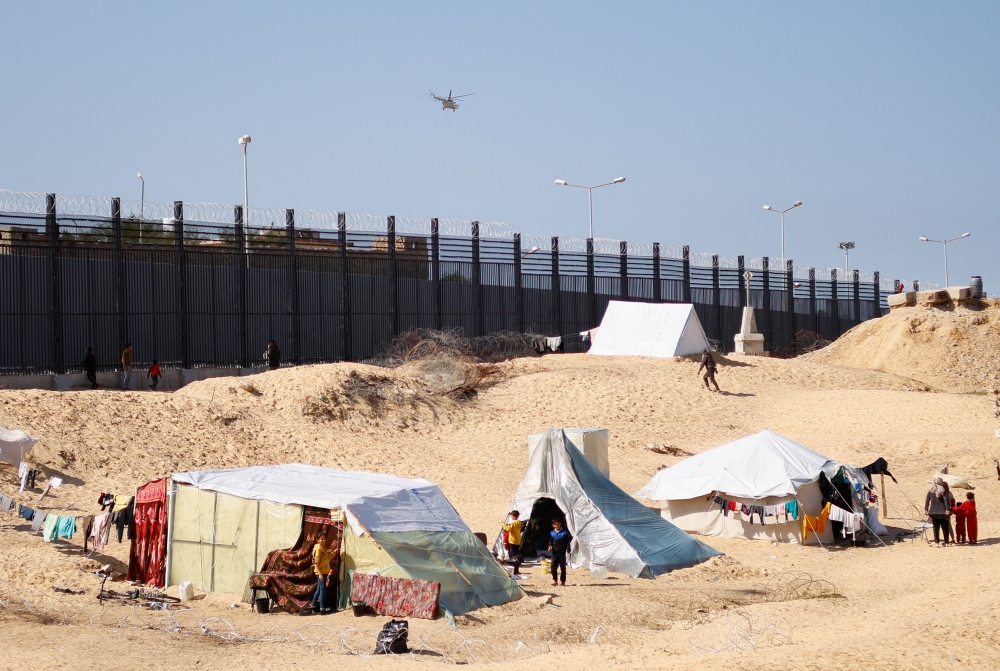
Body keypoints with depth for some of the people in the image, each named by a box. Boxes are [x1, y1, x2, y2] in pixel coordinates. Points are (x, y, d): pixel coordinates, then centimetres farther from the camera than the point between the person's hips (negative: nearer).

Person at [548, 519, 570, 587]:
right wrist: (550, 546, -9)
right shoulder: (551, 533, 4)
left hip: (562, 553, -2)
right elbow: (550, 541, 13)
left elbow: (567, 542, -1)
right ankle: (555, 580, 9)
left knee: (563, 567, 2)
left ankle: (563, 581, 11)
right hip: (554, 553, 2)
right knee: (553, 567, -2)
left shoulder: (564, 532, -3)